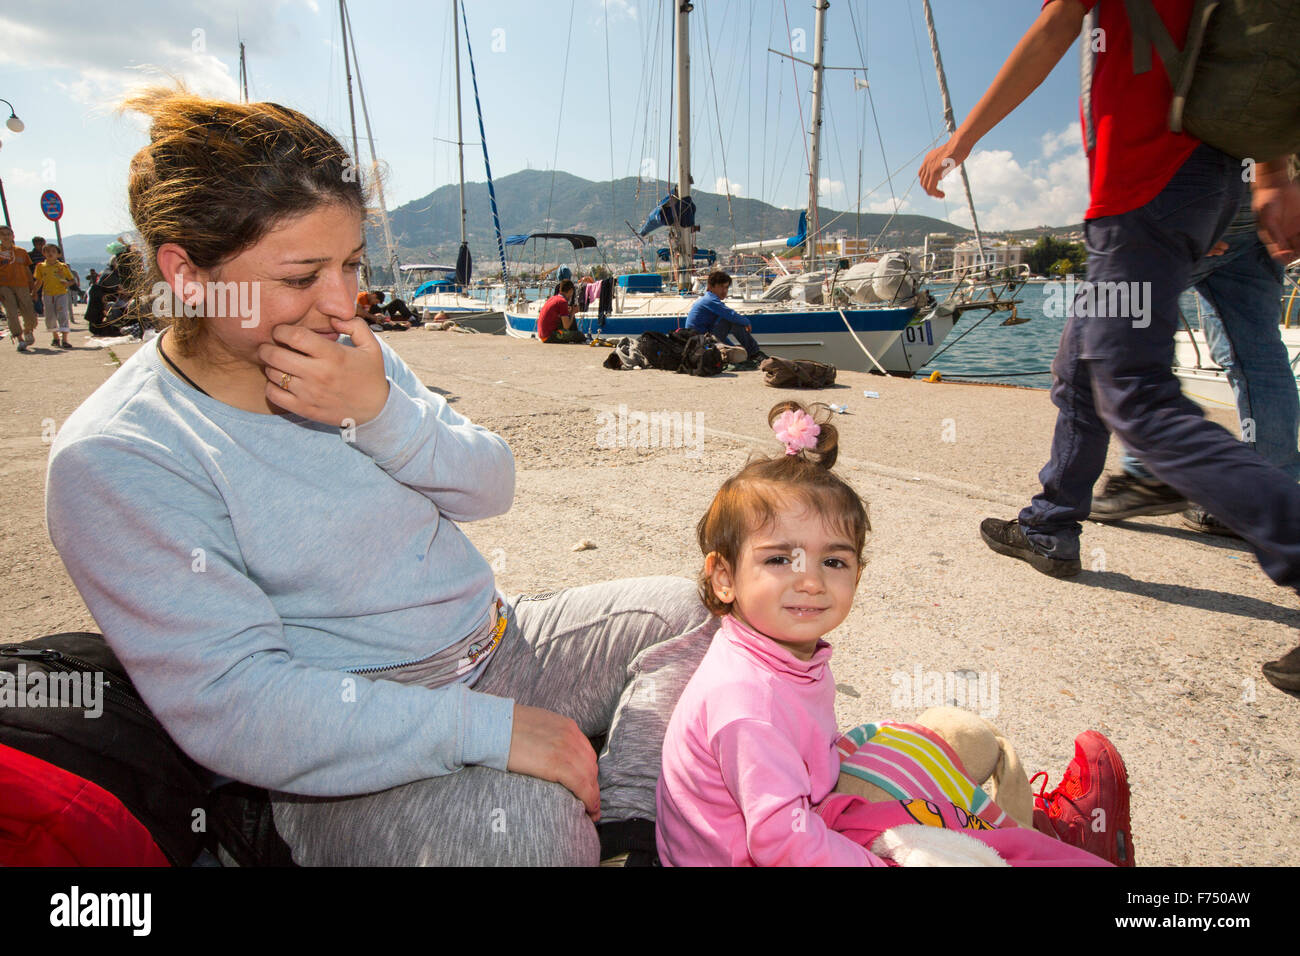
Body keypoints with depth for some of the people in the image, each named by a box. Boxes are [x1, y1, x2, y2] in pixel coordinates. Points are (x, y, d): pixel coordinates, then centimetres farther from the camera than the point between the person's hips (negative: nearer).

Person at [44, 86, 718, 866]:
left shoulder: (352, 356, 3)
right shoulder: (114, 458, -16)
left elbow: (492, 488, 2)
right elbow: (233, 708, -23)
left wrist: (381, 411, -19)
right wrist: (489, 727, -29)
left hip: (490, 648, 7)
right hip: (341, 757, -6)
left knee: (683, 610, 3)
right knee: (519, 819, -34)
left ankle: (613, 811, -4)